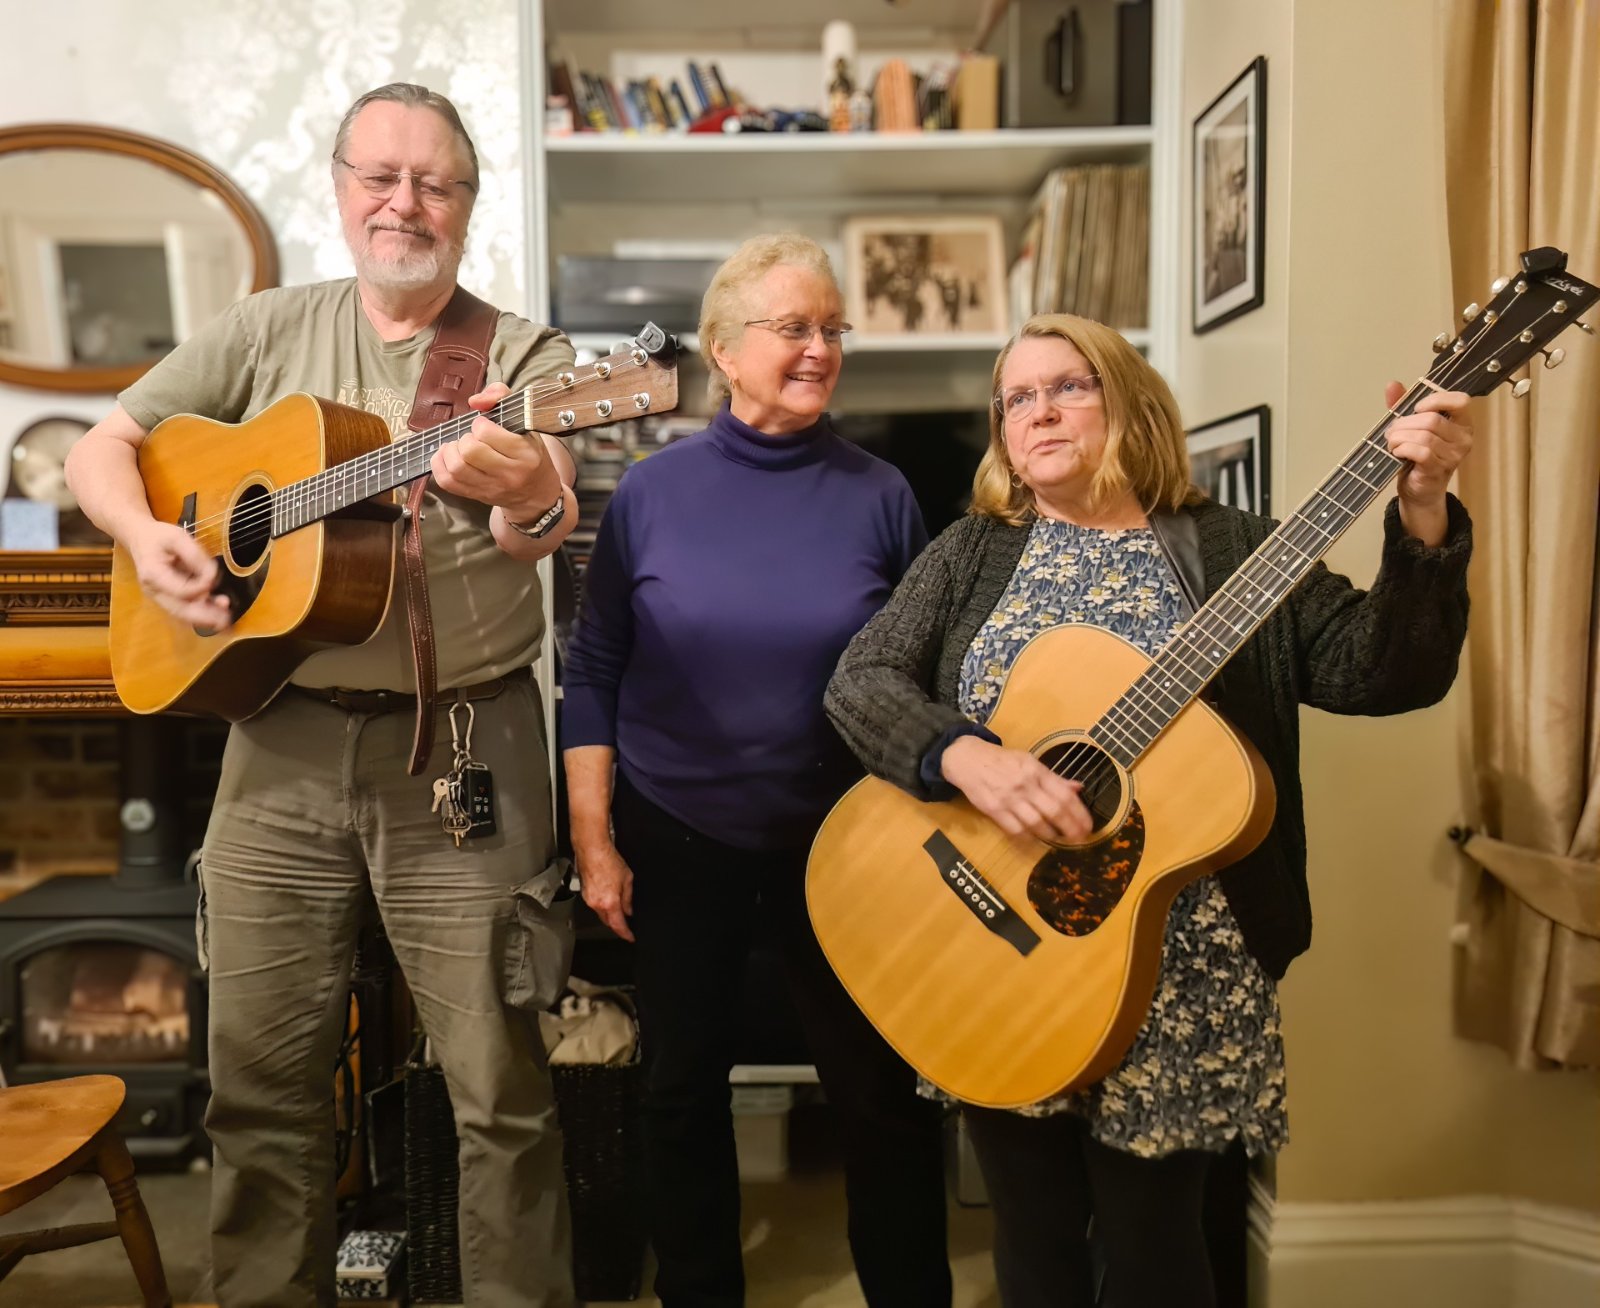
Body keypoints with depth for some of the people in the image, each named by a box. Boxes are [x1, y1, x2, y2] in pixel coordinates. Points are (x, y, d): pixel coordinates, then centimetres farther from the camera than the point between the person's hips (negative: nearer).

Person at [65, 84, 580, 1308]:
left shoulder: (522, 354, 1)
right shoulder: (265, 331, 10)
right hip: (281, 742, 3)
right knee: (262, 1076, 12)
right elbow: (102, 446, 13)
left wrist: (523, 498, -40)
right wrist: (146, 537, -8)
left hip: (460, 747, -3)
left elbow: (549, 521, -17)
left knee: (500, 1083, 3)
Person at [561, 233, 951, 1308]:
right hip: (678, 838, 1)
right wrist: (595, 844, -5)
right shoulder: (652, 491, -5)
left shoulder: (880, 496, -4)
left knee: (882, 1089, 9)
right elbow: (593, 675, -2)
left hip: (842, 839, 0)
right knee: (684, 1087, 15)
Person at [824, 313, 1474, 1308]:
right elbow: (860, 680, -5)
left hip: (1174, 966, -1)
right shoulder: (974, 552, 6)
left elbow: (1389, 672, -6)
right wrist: (963, 754, -24)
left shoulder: (1230, 549, 2)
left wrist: (1423, 518, -21)